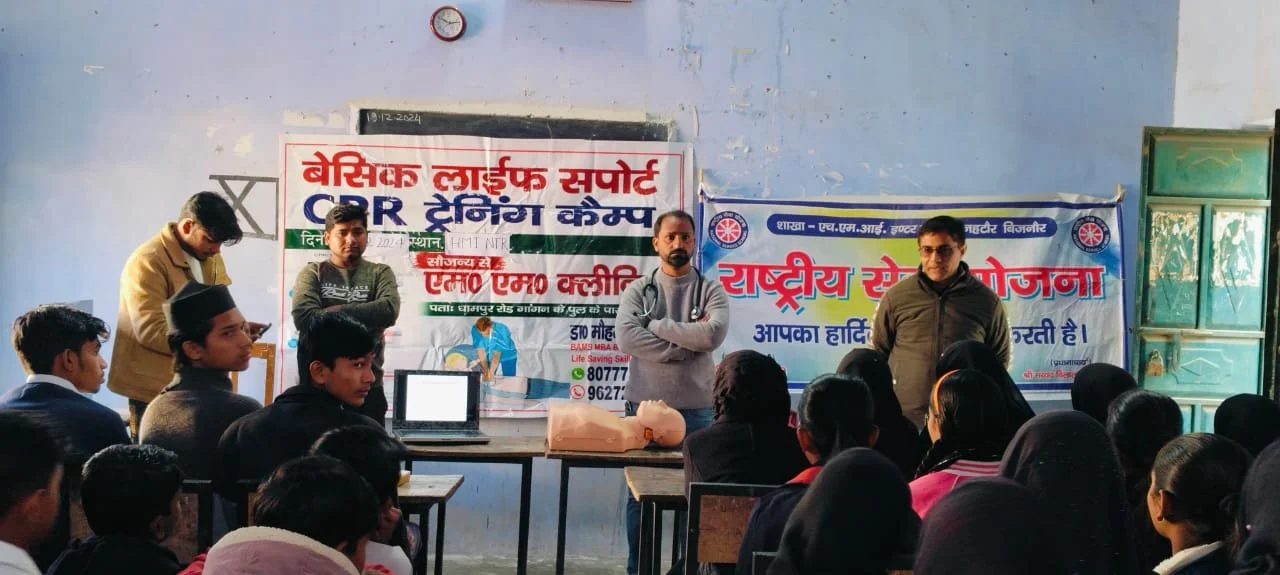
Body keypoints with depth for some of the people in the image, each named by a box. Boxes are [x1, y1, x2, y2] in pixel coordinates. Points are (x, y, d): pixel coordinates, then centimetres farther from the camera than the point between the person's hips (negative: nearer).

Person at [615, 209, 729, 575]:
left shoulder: (711, 291, 3)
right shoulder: (638, 291, 4)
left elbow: (714, 334, -16)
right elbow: (627, 338, -13)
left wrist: (657, 325, -11)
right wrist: (687, 343, -14)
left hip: (696, 410, 0)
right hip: (644, 406, 0)